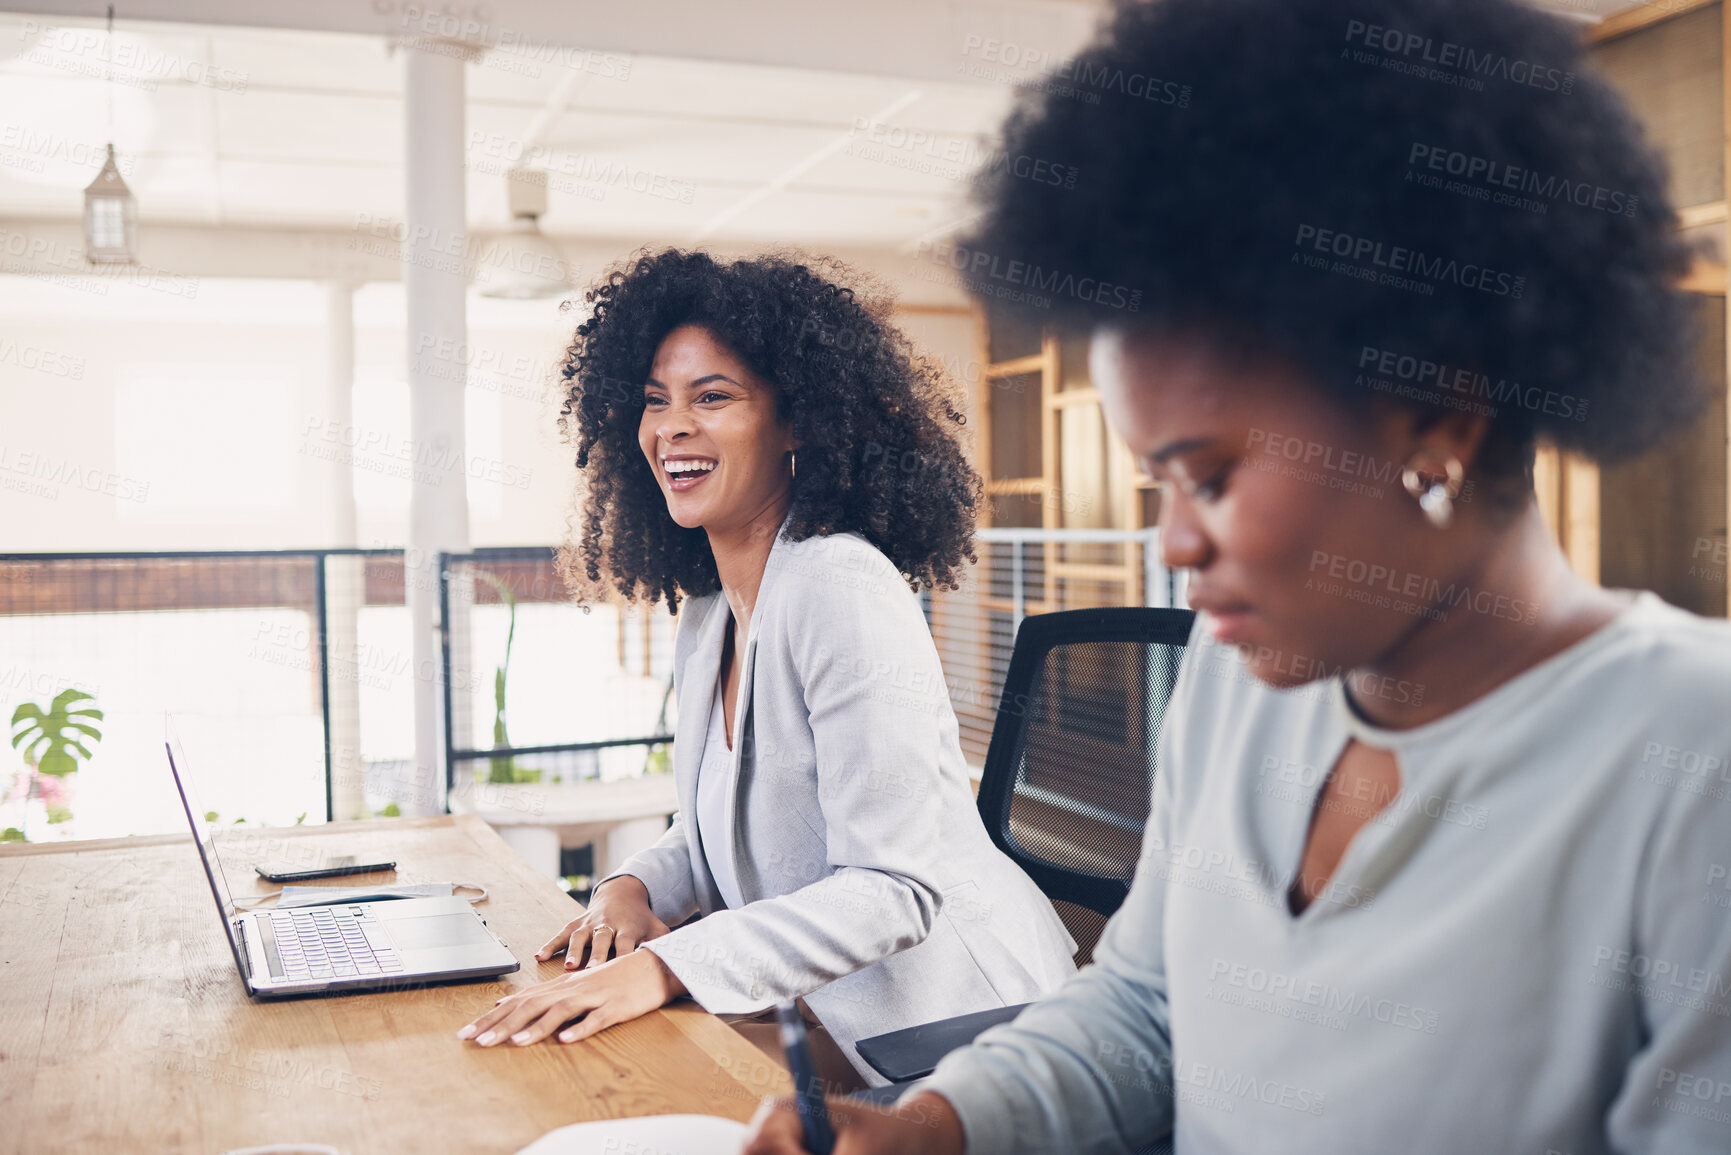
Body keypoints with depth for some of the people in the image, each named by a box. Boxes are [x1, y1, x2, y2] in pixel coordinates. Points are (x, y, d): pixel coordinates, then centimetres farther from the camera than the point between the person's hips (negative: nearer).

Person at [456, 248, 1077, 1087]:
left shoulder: (842, 587, -20)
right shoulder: (703, 622, 8)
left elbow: (896, 887, -24)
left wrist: (666, 967, -31)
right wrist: (634, 886, -3)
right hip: (825, 1017, 7)